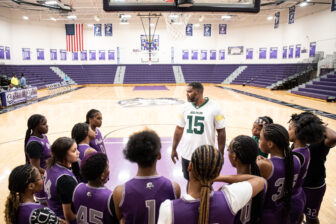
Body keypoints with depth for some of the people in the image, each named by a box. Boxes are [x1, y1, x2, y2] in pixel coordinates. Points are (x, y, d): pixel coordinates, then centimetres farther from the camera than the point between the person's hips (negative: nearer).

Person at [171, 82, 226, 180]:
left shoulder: (214, 108, -12)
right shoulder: (186, 107, 0)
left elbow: (221, 132, -7)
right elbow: (179, 129, 8)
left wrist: (221, 154, -7)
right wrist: (174, 149, 9)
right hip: (187, 155, 4)